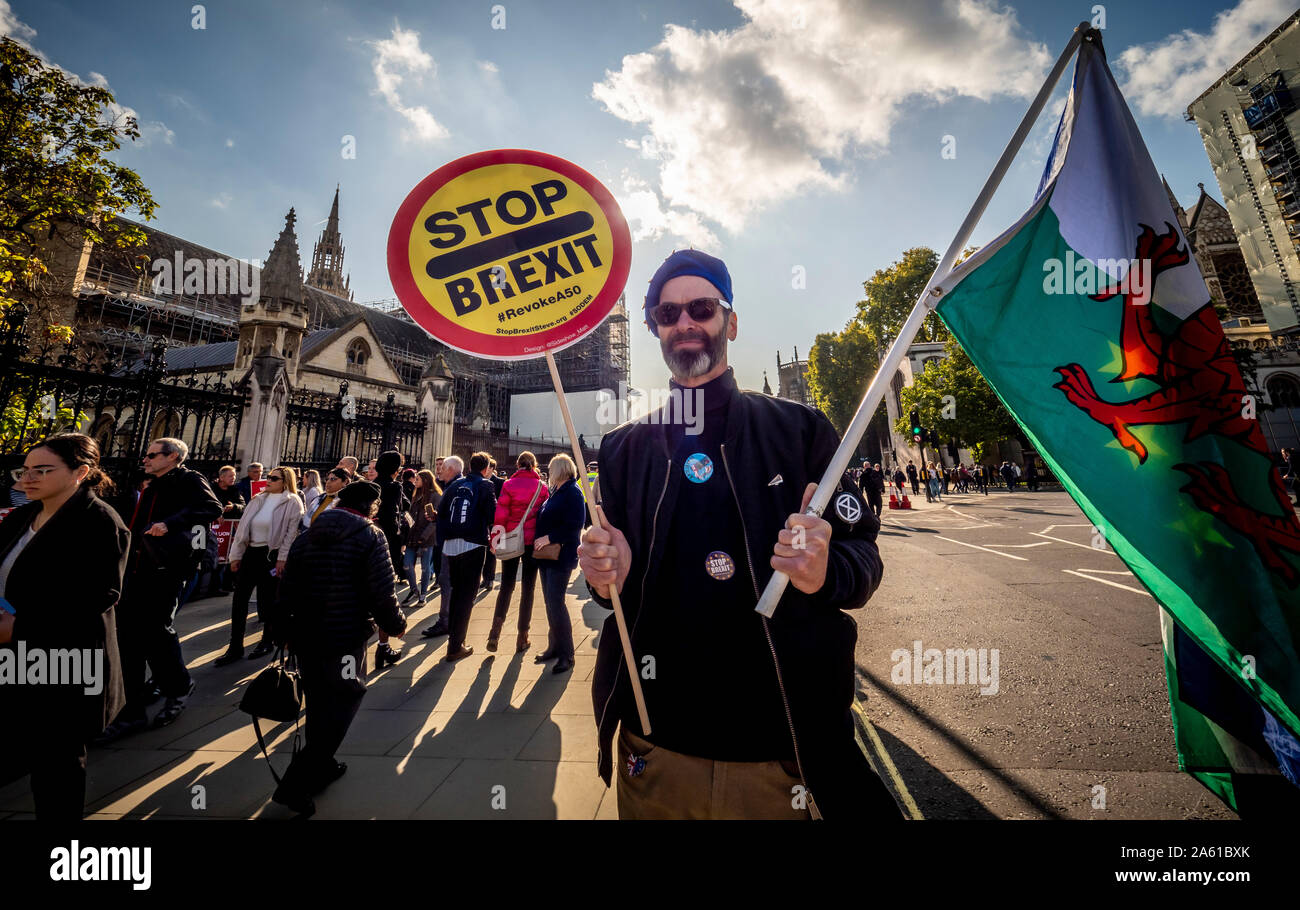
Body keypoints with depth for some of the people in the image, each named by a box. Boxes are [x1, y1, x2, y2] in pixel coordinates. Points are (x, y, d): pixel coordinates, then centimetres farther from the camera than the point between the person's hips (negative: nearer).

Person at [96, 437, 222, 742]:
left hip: (166, 568, -8)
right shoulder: (152, 487, 20)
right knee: (129, 635, 6)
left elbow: (212, 507, -22)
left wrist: (170, 523, -29)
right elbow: (138, 526, 28)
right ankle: (132, 711, 15)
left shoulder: (189, 480, -5)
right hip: (139, 569, 8)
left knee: (157, 629, -3)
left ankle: (179, 688, 21)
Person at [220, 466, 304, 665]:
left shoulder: (292, 502, -7)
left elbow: (292, 531, -11)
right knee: (239, 598, 5)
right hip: (251, 552, 6)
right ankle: (235, 647, 14)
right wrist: (236, 555, 6)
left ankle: (267, 642, 23)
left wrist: (282, 558, -15)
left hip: (272, 554, -6)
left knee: (268, 599, 6)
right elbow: (243, 527, 11)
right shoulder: (258, 499, 11)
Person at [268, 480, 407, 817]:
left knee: (319, 704, 21)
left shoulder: (305, 537, 7)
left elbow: (287, 591, 8)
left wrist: (283, 630, 20)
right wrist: (395, 624, -1)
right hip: (346, 637, -7)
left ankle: (322, 766, 38)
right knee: (341, 704, 7)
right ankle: (296, 785, 4)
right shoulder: (370, 536, -12)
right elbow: (383, 591, -16)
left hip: (306, 636, 7)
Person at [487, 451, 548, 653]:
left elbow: (500, 513, -6)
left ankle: (497, 625, -3)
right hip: (533, 541, 0)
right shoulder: (542, 487, -1)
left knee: (507, 585, 14)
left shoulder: (508, 485, -3)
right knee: (528, 587, 8)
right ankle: (522, 637, 12)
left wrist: (495, 538, 0)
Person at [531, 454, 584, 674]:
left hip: (561, 555, -9)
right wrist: (541, 538, 9)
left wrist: (549, 537, -21)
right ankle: (554, 647, 26)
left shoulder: (572, 492, -13)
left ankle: (566, 654, 3)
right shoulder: (555, 492, 15)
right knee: (550, 602, 14)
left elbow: (574, 526, -21)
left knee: (556, 602, -8)